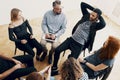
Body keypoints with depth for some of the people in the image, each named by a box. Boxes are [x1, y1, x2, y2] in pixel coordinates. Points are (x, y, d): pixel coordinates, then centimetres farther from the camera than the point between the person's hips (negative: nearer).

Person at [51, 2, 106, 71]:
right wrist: (93, 9, 0)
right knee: (57, 50, -7)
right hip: (71, 39, 5)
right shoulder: (86, 16, 4)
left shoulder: (95, 25, -9)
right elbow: (82, 4, 4)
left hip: (79, 45, -4)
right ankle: (54, 66, 14)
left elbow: (103, 24, -32)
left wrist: (100, 16, -15)